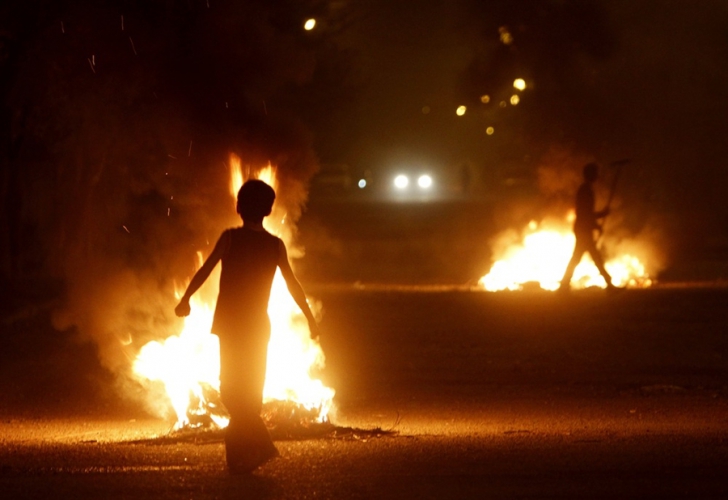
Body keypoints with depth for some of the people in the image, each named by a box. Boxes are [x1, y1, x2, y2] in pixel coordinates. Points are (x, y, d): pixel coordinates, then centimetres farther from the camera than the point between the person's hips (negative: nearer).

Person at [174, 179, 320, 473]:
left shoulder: (231, 237, -9)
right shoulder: (276, 245, 0)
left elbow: (206, 270, -11)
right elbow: (293, 285, 3)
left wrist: (185, 299, 1)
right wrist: (310, 318, 13)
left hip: (231, 323, -3)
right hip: (259, 324, 3)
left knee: (233, 389, 3)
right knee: (251, 392, 14)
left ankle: (260, 446, -14)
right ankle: (240, 454, 13)